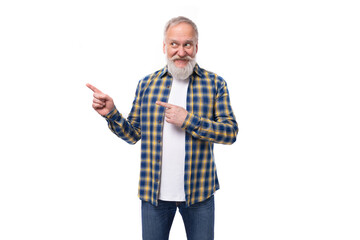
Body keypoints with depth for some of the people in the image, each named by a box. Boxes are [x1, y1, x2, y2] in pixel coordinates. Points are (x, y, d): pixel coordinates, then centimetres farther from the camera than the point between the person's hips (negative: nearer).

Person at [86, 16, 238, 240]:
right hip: (154, 192, 2)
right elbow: (133, 134, 9)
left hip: (199, 192, -1)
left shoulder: (215, 83, -1)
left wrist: (188, 120, -18)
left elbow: (231, 132, -8)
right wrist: (111, 113, -9)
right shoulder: (146, 84, 5)